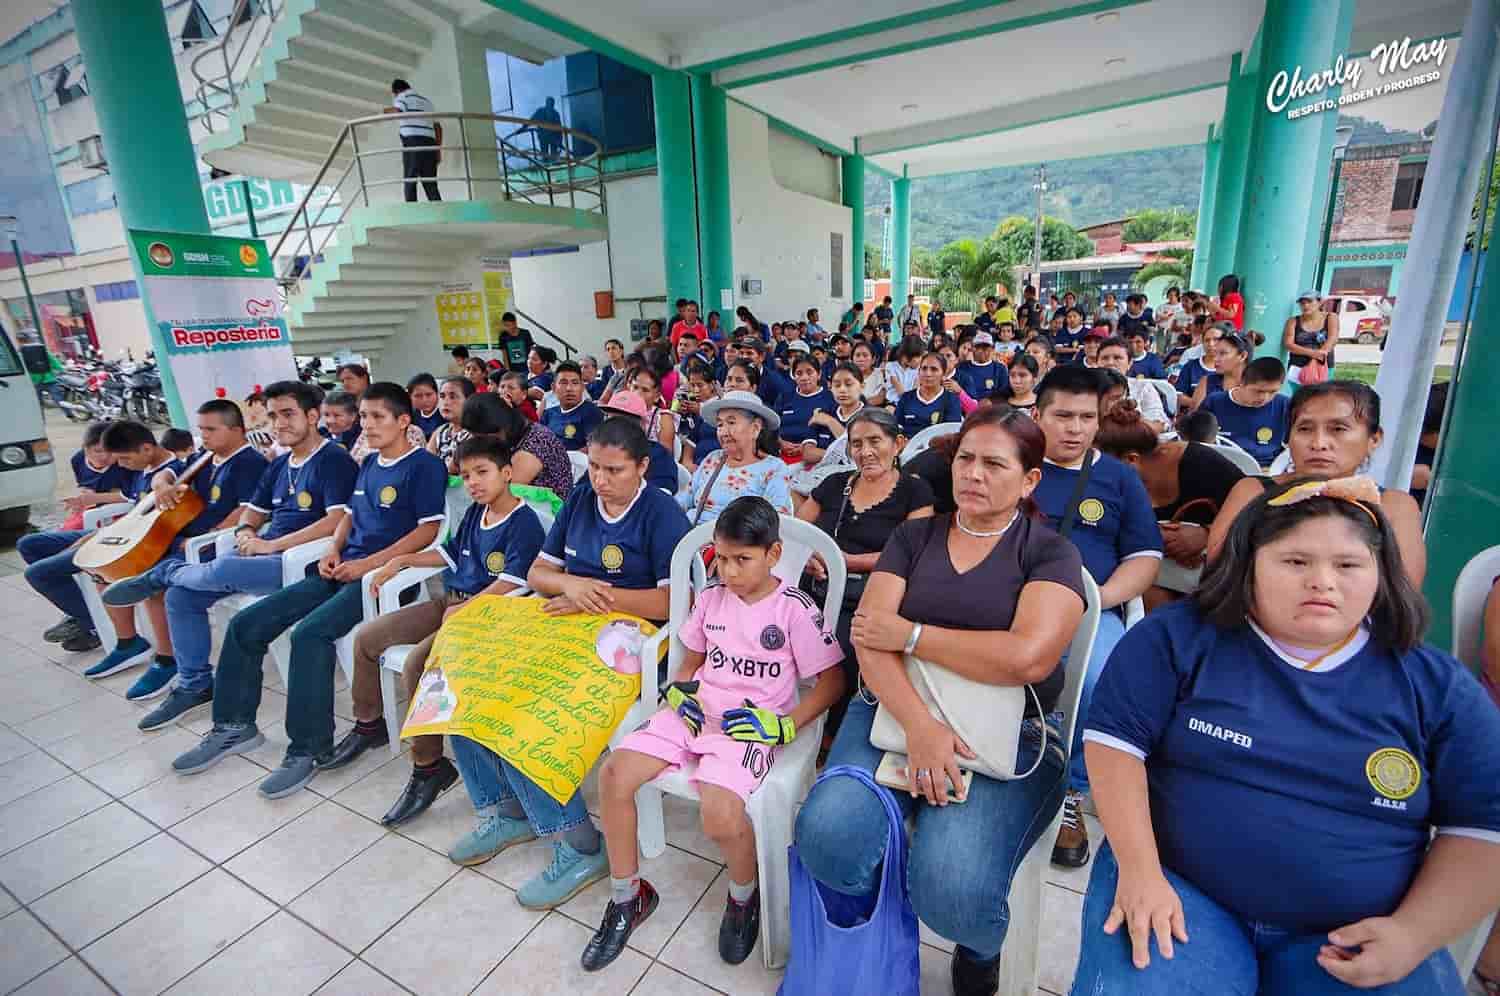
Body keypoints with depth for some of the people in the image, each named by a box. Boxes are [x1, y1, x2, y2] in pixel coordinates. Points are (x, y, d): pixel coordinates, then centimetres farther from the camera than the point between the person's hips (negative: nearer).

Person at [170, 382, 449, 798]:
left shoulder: (424, 465, -7)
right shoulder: (369, 463, 19)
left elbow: (428, 530, -14)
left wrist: (368, 563, -17)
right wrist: (333, 551, 5)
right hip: (343, 570, 9)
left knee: (309, 633, -29)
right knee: (245, 624, 3)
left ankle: (310, 748, -15)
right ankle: (235, 725, 18)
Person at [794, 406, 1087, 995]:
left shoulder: (1050, 553, 2)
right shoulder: (913, 537, 10)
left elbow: (1027, 657, -17)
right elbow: (869, 635, -4)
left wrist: (909, 633, -11)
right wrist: (919, 726, -19)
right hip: (895, 712, 2)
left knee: (953, 890, -24)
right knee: (826, 835, -23)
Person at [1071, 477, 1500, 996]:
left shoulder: (1437, 684, 4)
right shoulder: (1179, 637, -5)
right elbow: (1115, 740, -9)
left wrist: (1412, 935, -7)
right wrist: (1139, 869, -15)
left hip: (1357, 939, 3)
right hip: (1181, 893, -2)